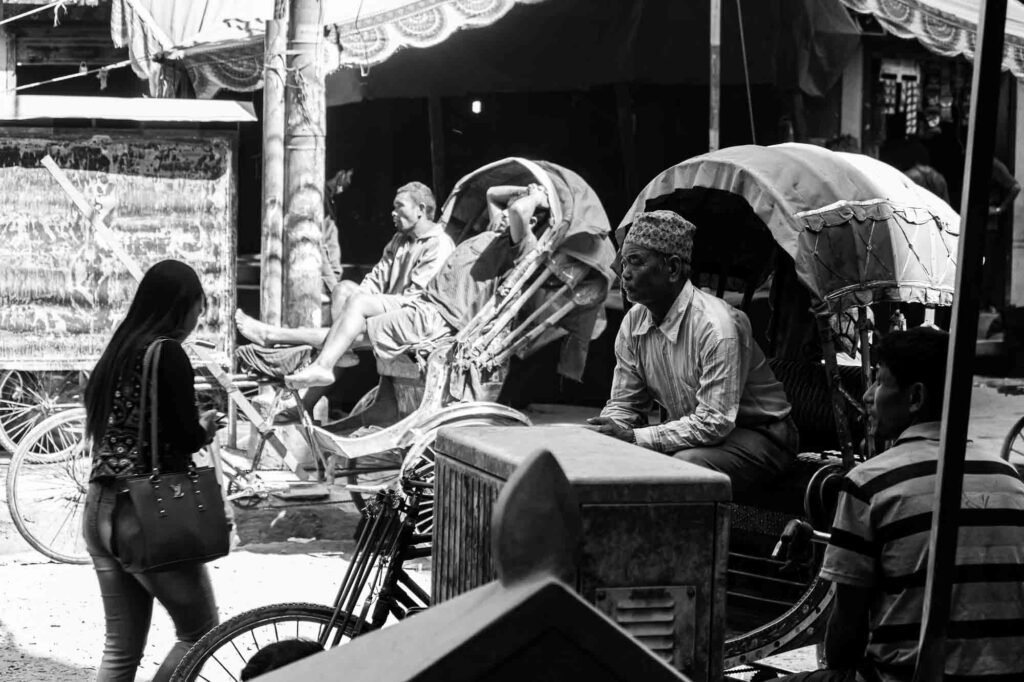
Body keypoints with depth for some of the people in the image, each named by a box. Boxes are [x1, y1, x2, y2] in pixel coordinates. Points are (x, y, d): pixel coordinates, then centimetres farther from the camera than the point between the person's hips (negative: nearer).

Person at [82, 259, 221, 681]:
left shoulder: (118, 350, 13)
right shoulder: (167, 353, -11)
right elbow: (185, 438, -14)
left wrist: (189, 428, 13)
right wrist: (206, 428, 7)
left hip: (99, 507, 8)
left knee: (121, 648, 13)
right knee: (200, 631, 8)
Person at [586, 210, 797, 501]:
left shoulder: (715, 326, -26)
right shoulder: (634, 323, -3)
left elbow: (714, 422, -29)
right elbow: (623, 404, 6)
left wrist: (635, 437, -32)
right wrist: (608, 431, -19)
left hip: (758, 435, -7)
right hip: (692, 433, 7)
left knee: (686, 465, -35)